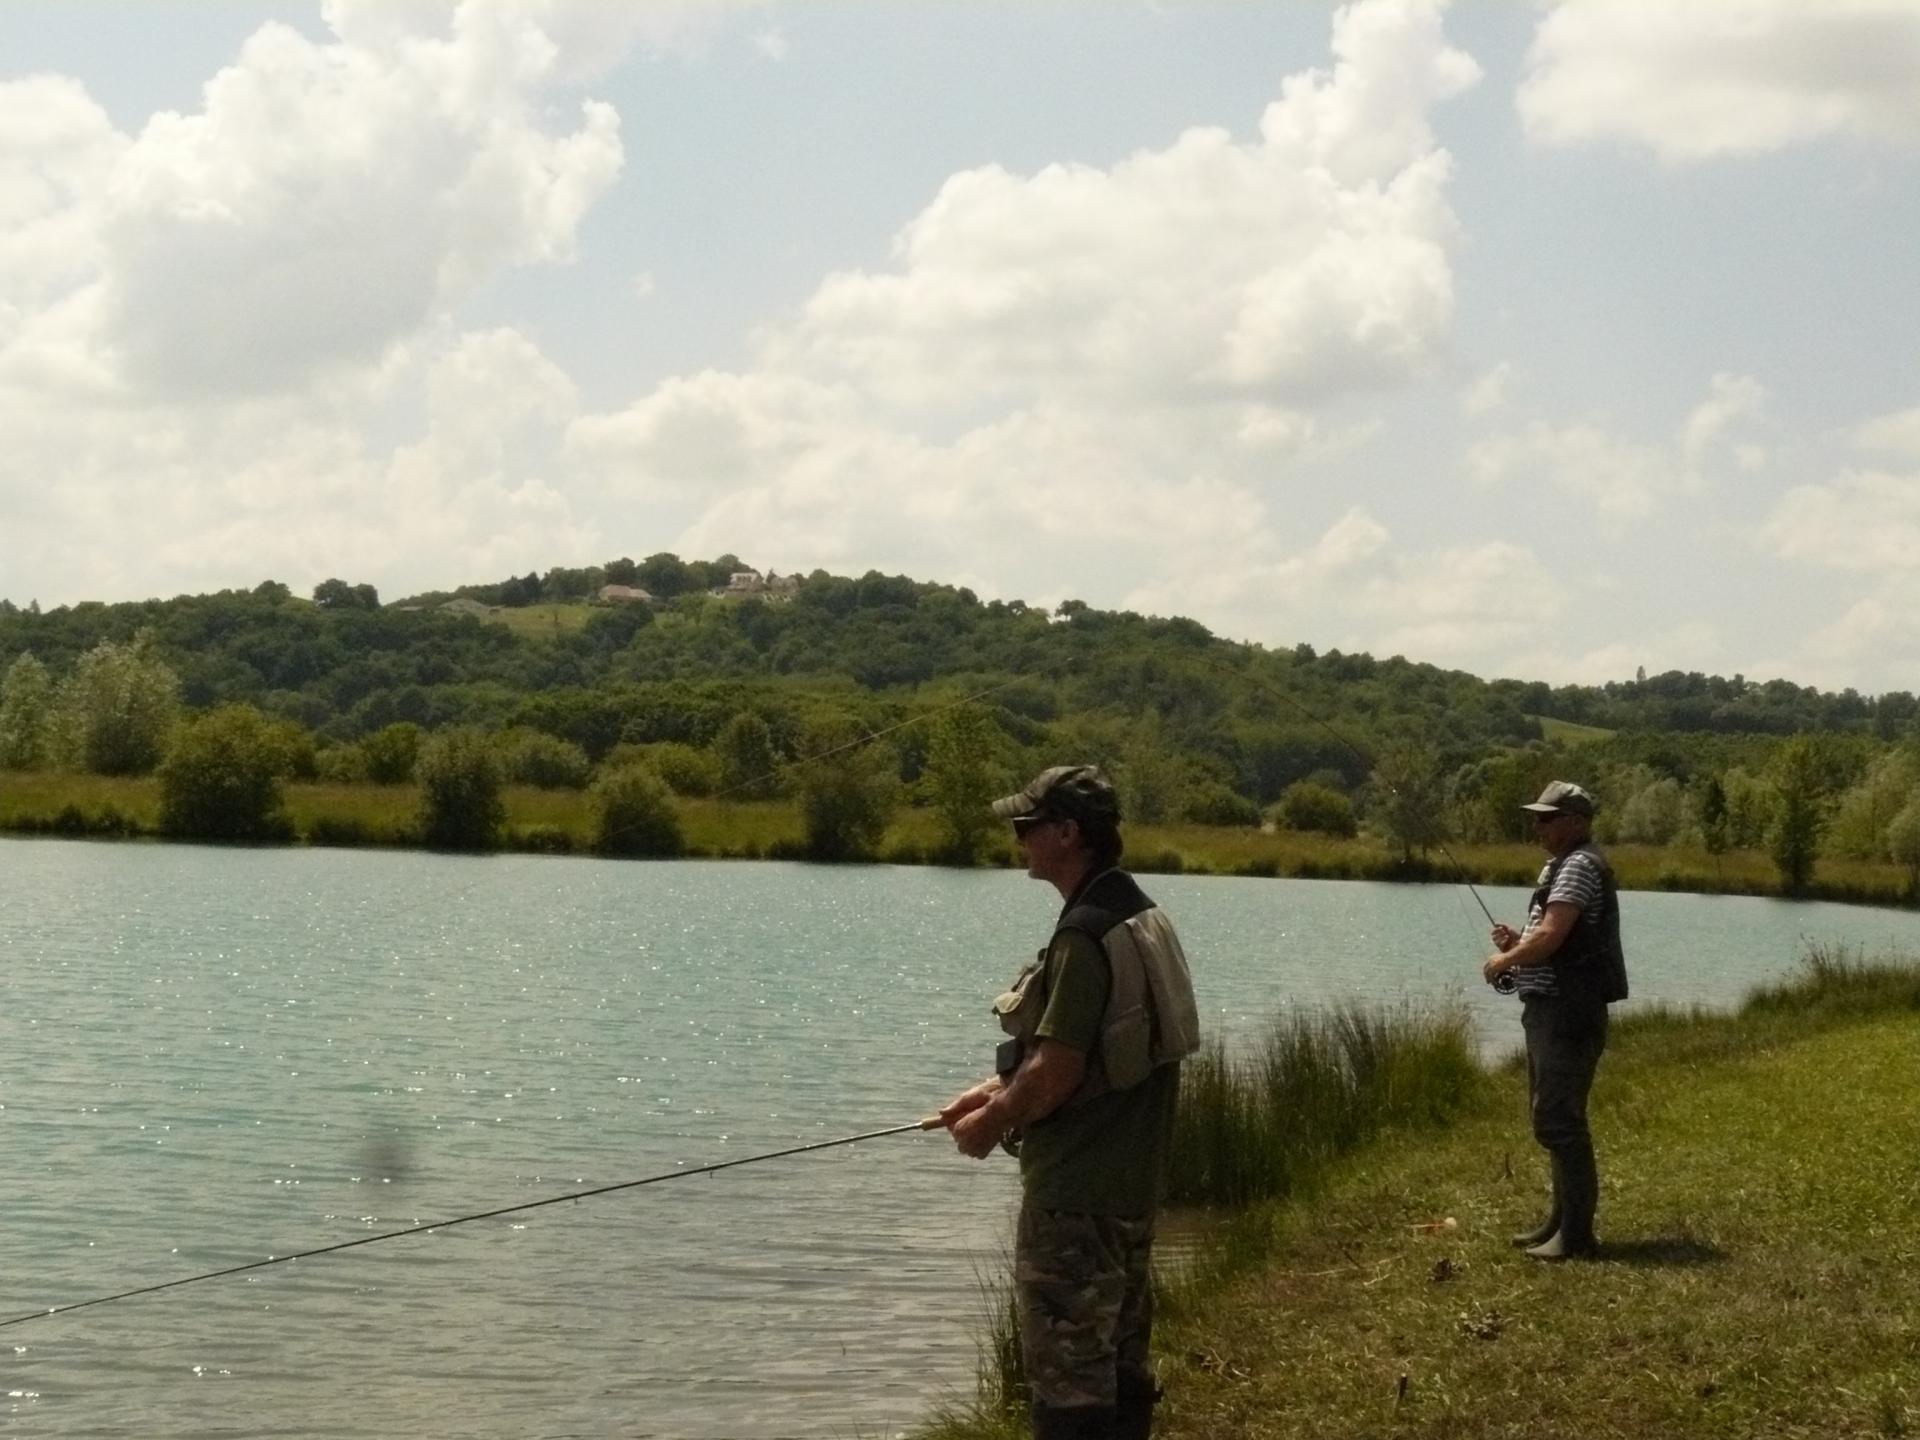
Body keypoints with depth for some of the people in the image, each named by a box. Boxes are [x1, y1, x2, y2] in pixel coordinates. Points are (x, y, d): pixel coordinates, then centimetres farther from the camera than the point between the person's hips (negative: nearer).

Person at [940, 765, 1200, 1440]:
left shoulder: (1085, 935, -21)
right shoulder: (1144, 917, 9)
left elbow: (1056, 1073, -23)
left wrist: (992, 1124, -6)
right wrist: (999, 1090, 12)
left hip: (1076, 1194, -10)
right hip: (1133, 1183, 10)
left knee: (1067, 1372, -2)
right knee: (1120, 1361, 17)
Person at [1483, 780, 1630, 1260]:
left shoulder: (1580, 866, -14)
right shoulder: (1559, 865, 18)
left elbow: (1550, 938, -22)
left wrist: (1502, 961, -8)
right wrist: (1516, 942, 9)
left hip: (1567, 1013, -11)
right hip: (1550, 1009, 11)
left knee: (1558, 1121, -10)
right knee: (1552, 1118, 17)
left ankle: (1576, 1234, -7)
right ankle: (1563, 1219, 26)